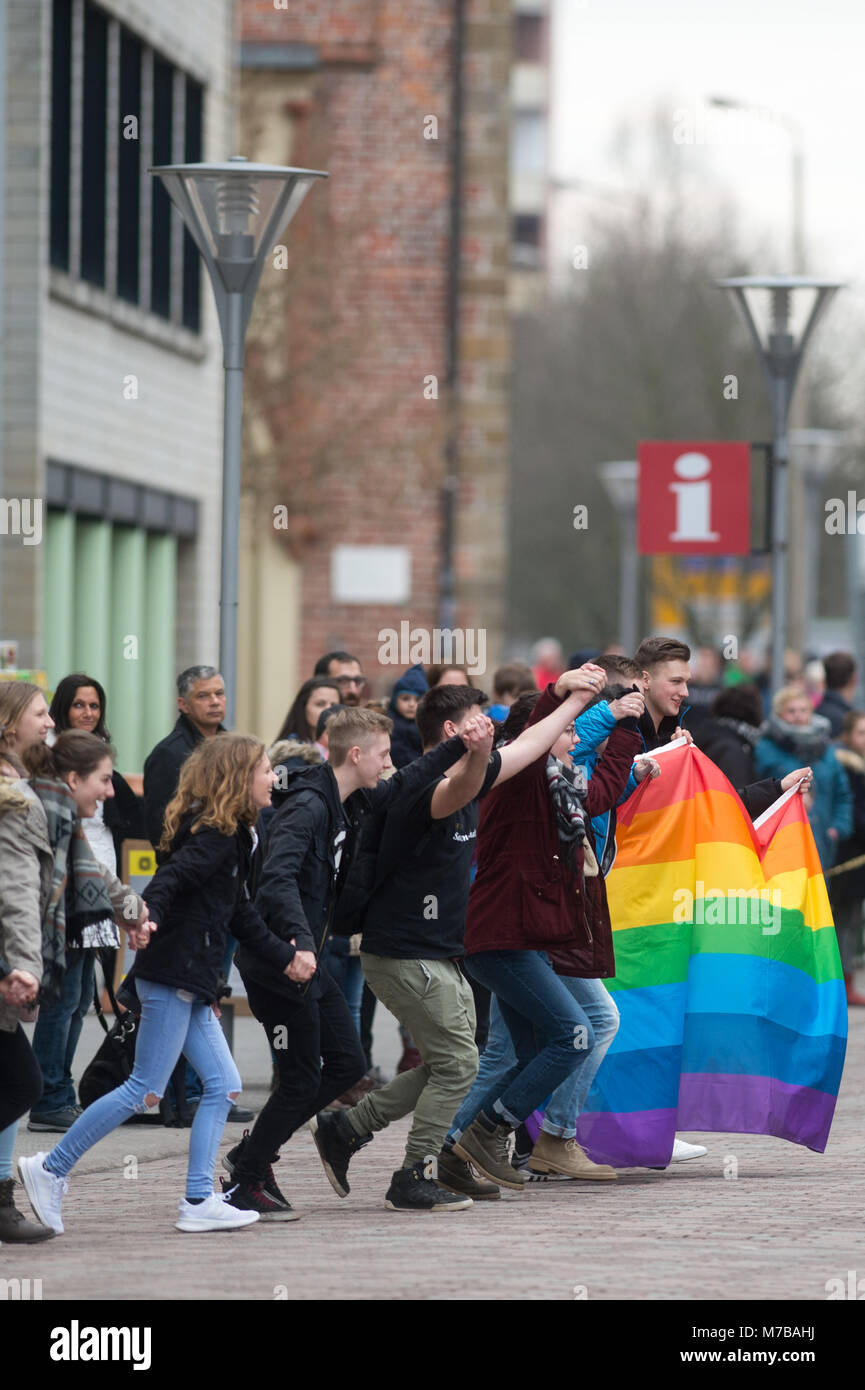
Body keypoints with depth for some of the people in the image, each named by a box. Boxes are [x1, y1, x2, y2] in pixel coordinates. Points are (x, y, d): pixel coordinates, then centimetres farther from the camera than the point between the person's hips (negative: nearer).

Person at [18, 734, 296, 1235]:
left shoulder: (234, 837, 17)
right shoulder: (214, 836, -12)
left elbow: (240, 913, 26)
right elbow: (172, 877, -27)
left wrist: (284, 955, 30)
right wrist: (149, 917, -44)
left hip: (193, 986, 10)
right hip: (171, 978, -10)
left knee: (223, 1086, 6)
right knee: (145, 1092, -8)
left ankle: (199, 1202, 5)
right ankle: (51, 1169, -1)